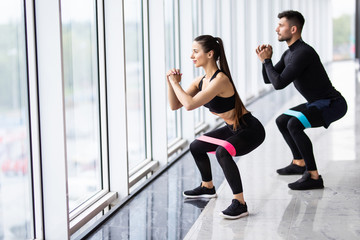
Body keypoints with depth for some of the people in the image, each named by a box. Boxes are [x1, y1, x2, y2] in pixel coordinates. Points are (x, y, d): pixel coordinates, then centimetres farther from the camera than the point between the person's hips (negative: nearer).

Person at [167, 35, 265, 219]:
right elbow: (175, 105, 6)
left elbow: (189, 104, -35)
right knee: (196, 147, 21)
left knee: (222, 152, -36)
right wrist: (171, 83, -9)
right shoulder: (201, 81, 1)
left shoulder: (220, 80, -28)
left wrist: (175, 82, -22)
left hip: (250, 131, -10)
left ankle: (240, 203, -25)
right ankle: (207, 187, 45)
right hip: (233, 129, 10)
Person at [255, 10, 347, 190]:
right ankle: (299, 163, 34)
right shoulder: (289, 54, 9)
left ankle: (313, 176, -25)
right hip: (319, 103, 11)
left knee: (294, 125, -31)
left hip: (332, 104, -11)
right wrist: (265, 60, -3)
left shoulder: (303, 53, -24)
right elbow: (268, 79, 15)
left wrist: (267, 61, -12)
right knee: (282, 121, 20)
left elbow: (279, 84, -27)